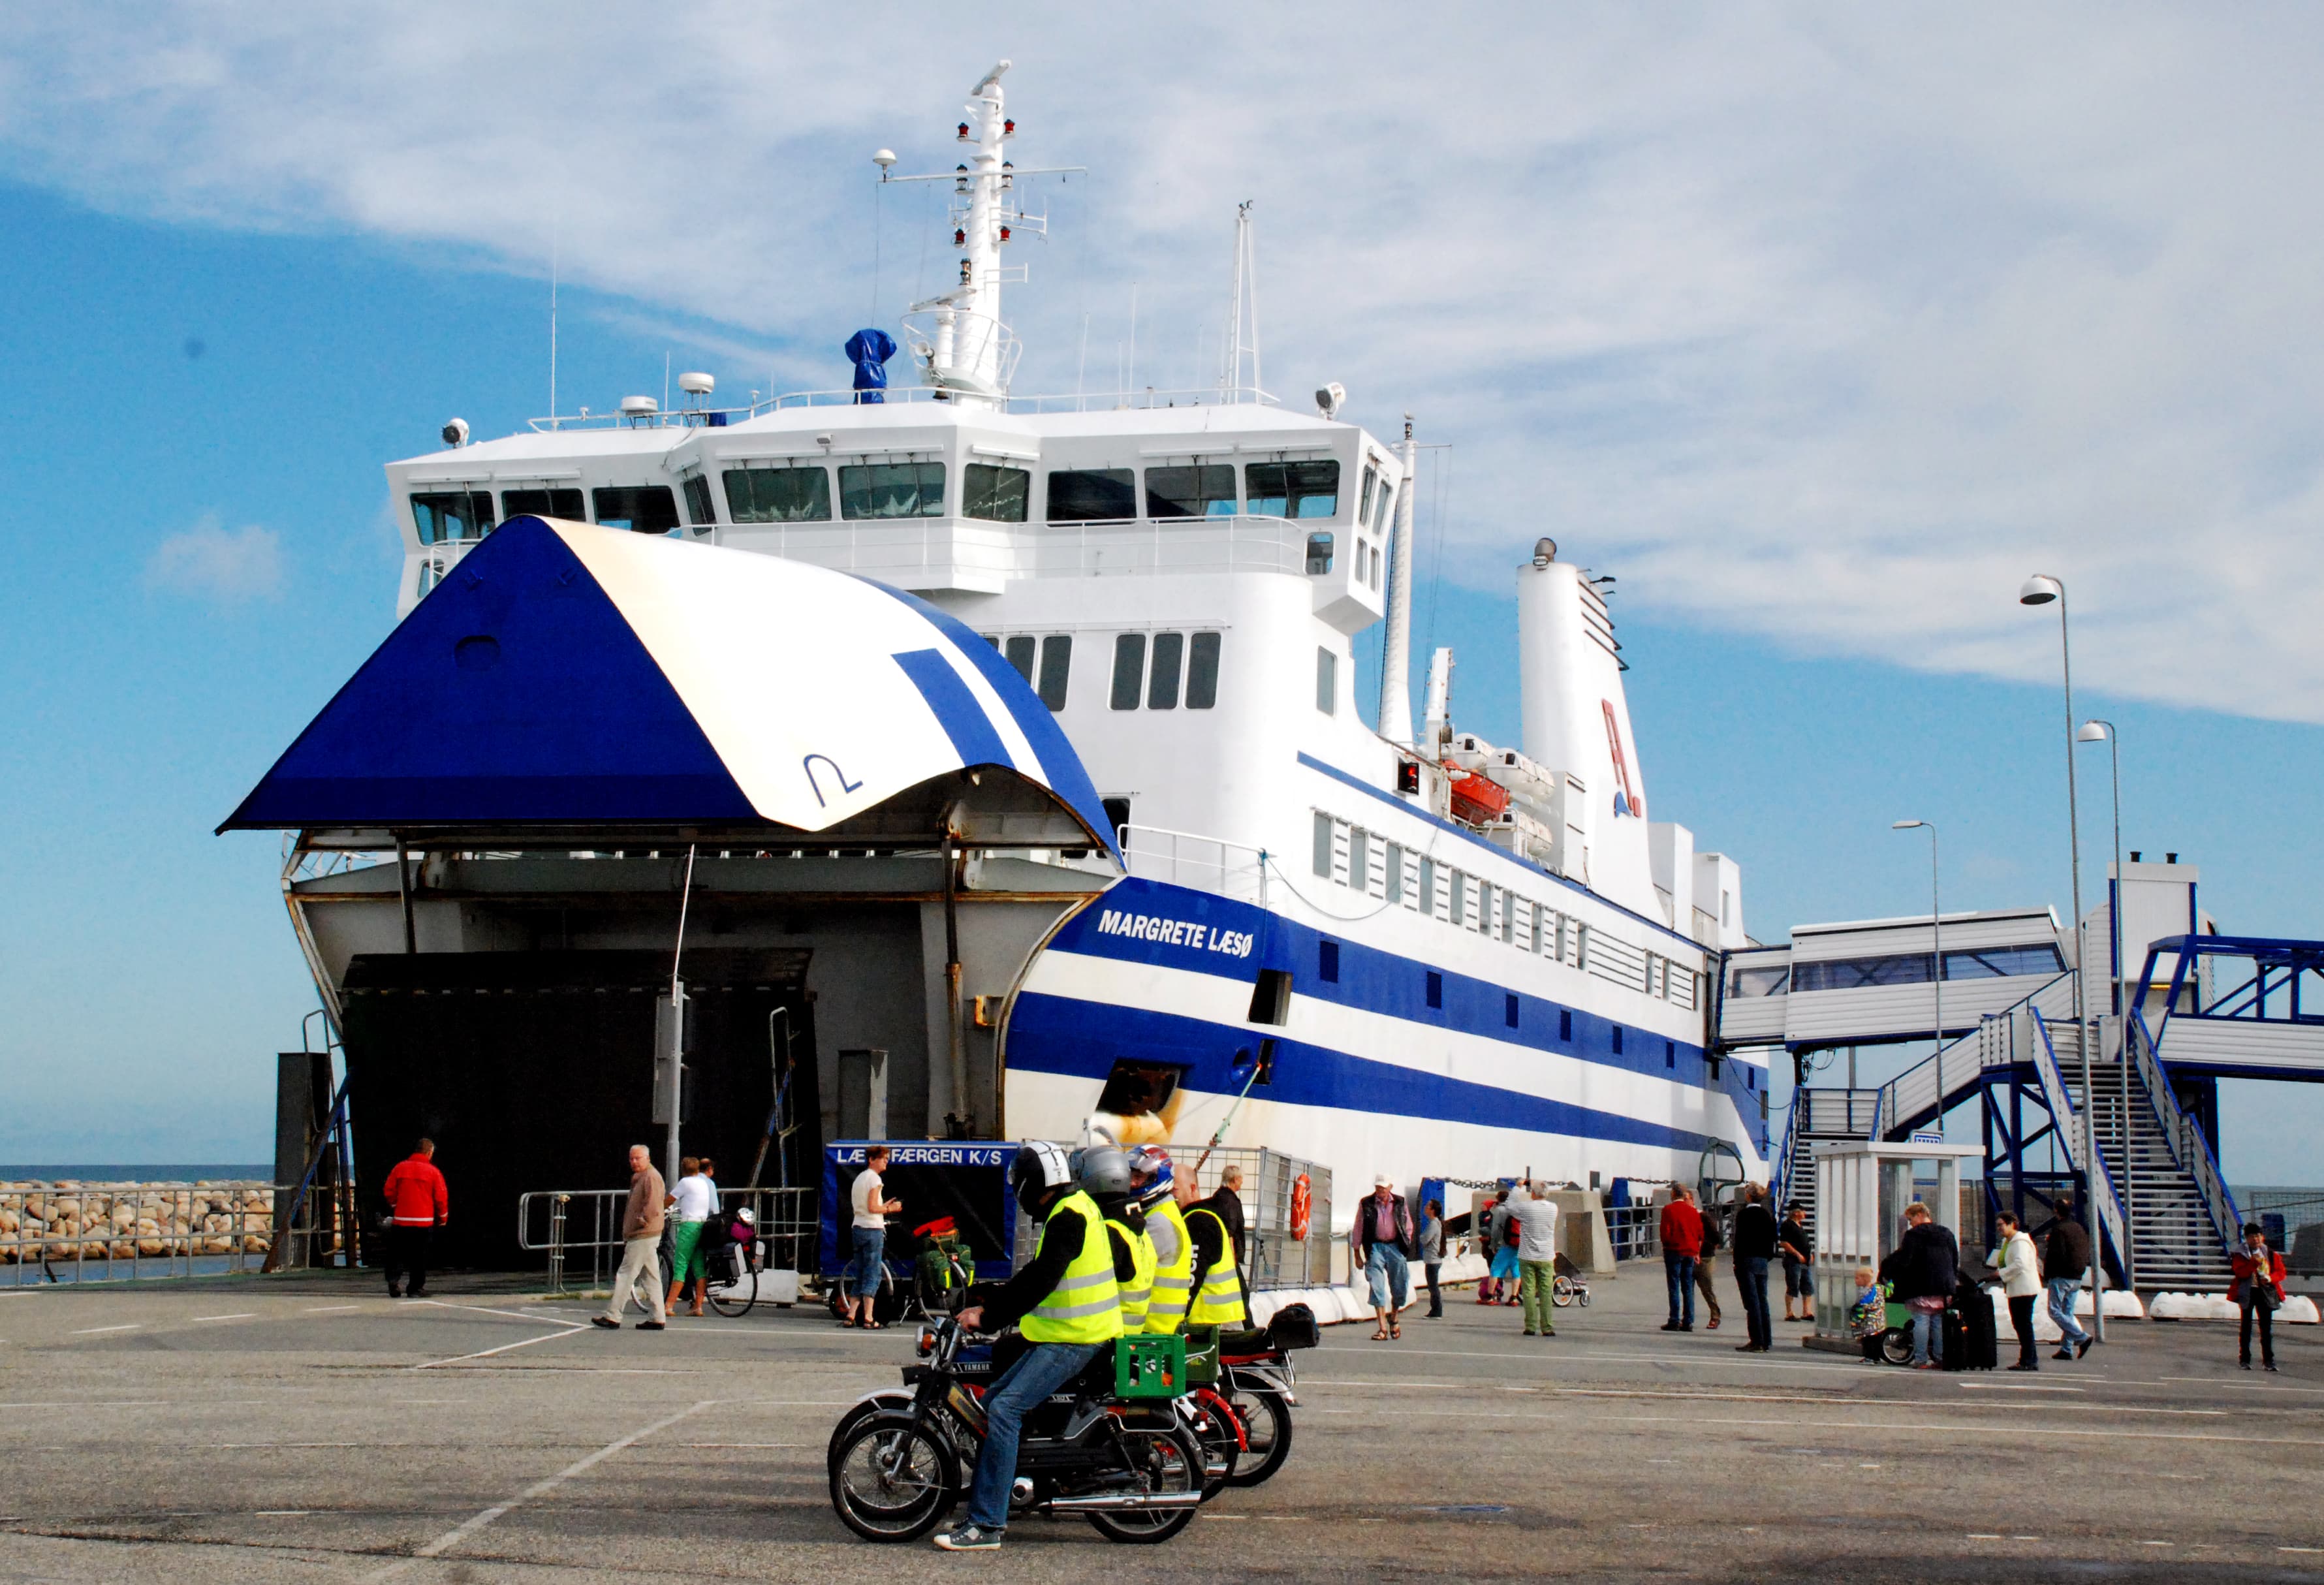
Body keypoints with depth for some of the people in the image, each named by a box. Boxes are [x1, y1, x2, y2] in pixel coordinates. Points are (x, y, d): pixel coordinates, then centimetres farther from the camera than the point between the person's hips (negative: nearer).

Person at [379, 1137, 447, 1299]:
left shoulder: (399, 1168, 3)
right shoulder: (433, 1171, -3)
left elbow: (388, 1191, 5)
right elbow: (441, 1197, -2)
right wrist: (443, 1218, 12)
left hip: (401, 1219, 1)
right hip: (424, 1222, -1)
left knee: (397, 1254, 10)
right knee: (419, 1256, 6)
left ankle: (394, 1278, -10)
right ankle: (417, 1288, 8)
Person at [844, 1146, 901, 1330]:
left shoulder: (859, 1178, 18)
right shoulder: (874, 1179, -9)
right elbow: (872, 1208, -17)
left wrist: (884, 1206, 17)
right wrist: (890, 1209, -3)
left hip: (858, 1229, 9)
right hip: (872, 1229, -9)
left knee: (859, 1276, 12)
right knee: (872, 1276, -6)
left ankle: (850, 1316, 8)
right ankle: (868, 1319, -9)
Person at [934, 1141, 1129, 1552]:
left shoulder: (1069, 1217, -16)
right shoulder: (1072, 1209, 17)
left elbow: (1039, 1282, -24)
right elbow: (1033, 1275, 23)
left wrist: (989, 1316, -21)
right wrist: (986, 1301, 18)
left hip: (1073, 1340, -11)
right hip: (1063, 1335, 11)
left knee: (1004, 1410, -20)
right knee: (993, 1402, 11)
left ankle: (987, 1524, -23)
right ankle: (988, 1505, 15)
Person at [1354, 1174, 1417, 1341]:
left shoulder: (1400, 1203, 5)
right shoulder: (1366, 1204, 2)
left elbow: (1408, 1227, 13)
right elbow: (1358, 1229, 6)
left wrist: (1406, 1248, 6)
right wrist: (1357, 1254, 4)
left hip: (1396, 1247, 1)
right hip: (1375, 1248, -1)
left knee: (1400, 1287, 3)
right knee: (1377, 1288, -8)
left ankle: (1393, 1317, 30)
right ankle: (1382, 1328, -7)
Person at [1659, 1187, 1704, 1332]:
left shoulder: (1668, 1210, -7)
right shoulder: (1693, 1212, 6)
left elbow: (1665, 1231, -10)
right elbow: (1700, 1233, 7)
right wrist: (1696, 1252, 15)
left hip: (1674, 1251, -4)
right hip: (1690, 1253, 4)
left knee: (1674, 1288, -2)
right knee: (1688, 1289, 7)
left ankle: (1675, 1321, -5)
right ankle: (1688, 1322, 6)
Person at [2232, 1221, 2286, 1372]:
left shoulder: (2271, 1254, 6)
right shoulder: (2241, 1254, -2)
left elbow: (2281, 1272, 5)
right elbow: (2240, 1272, -14)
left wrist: (2270, 1278, -14)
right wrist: (2253, 1262, -25)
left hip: (2266, 1291, 2)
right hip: (2247, 1292, -2)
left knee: (2267, 1327, 1)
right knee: (2247, 1326, 4)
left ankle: (2268, 1359, 6)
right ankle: (2245, 1359, 9)